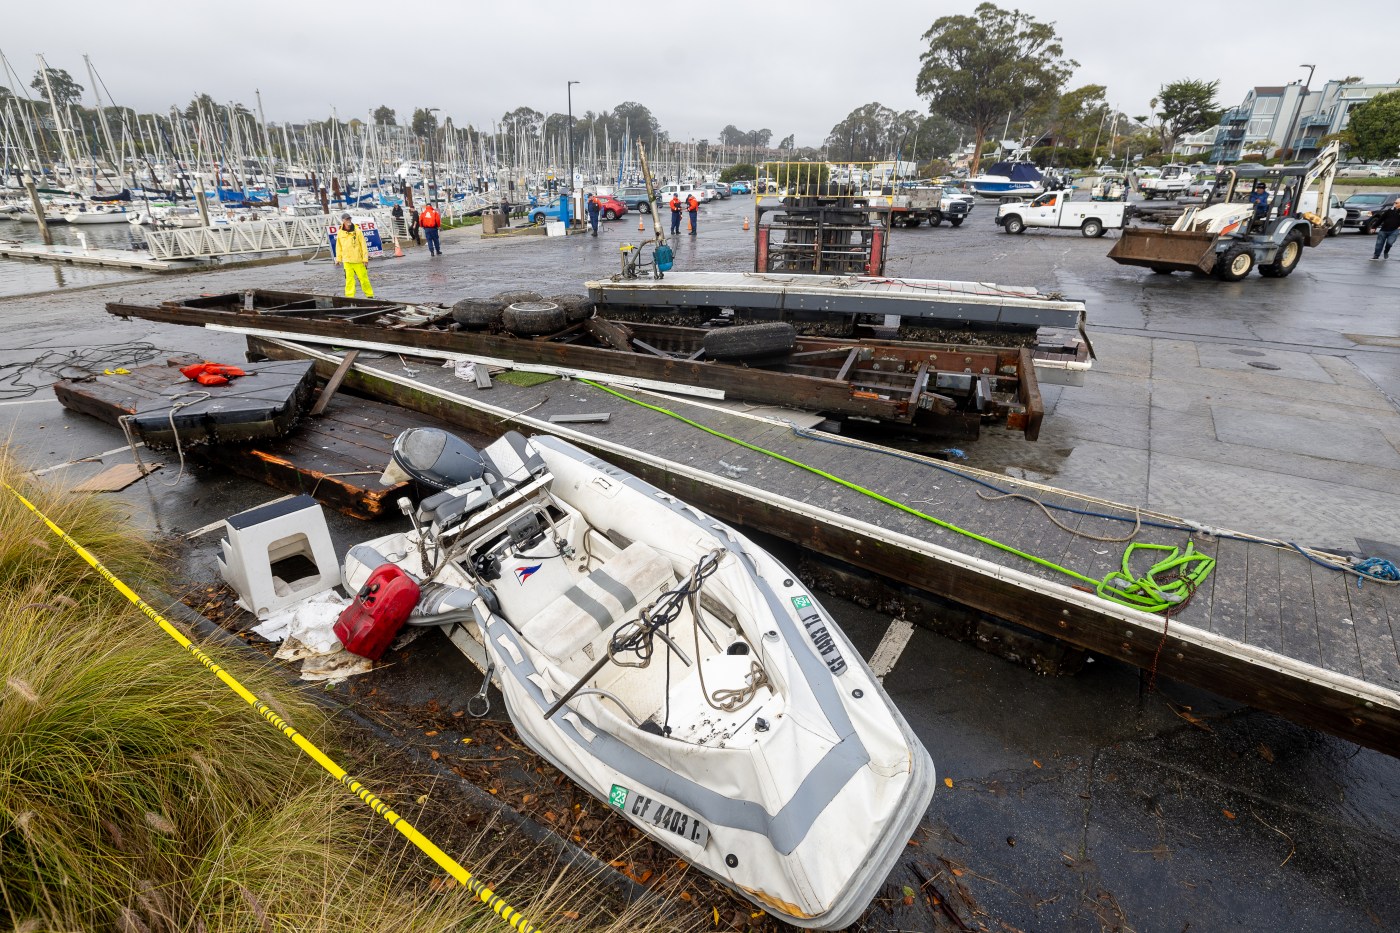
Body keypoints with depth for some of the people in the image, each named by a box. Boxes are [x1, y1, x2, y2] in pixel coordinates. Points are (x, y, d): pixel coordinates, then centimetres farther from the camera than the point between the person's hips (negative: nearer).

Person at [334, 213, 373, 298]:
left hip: (358, 260, -2)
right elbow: (339, 247, 14)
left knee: (363, 278, 2)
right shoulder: (340, 233, 6)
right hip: (347, 260, 2)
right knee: (349, 278, 2)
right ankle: (349, 296, 6)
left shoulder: (357, 231, -2)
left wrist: (365, 258, -7)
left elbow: (363, 245, -2)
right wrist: (338, 258, 11)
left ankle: (369, 294, 13)